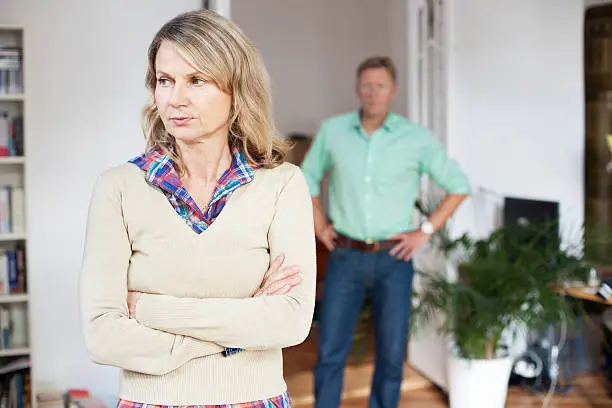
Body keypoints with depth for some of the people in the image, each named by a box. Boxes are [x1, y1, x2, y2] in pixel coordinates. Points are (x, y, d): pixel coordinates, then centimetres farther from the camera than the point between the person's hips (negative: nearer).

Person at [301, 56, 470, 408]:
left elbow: (459, 185, 4)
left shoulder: (417, 138, -4)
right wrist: (319, 225, 9)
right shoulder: (333, 131, 2)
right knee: (330, 351, 3)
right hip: (345, 258, 1)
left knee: (392, 354, 6)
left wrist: (426, 231, -2)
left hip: (393, 260, -1)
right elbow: (309, 176, 17)